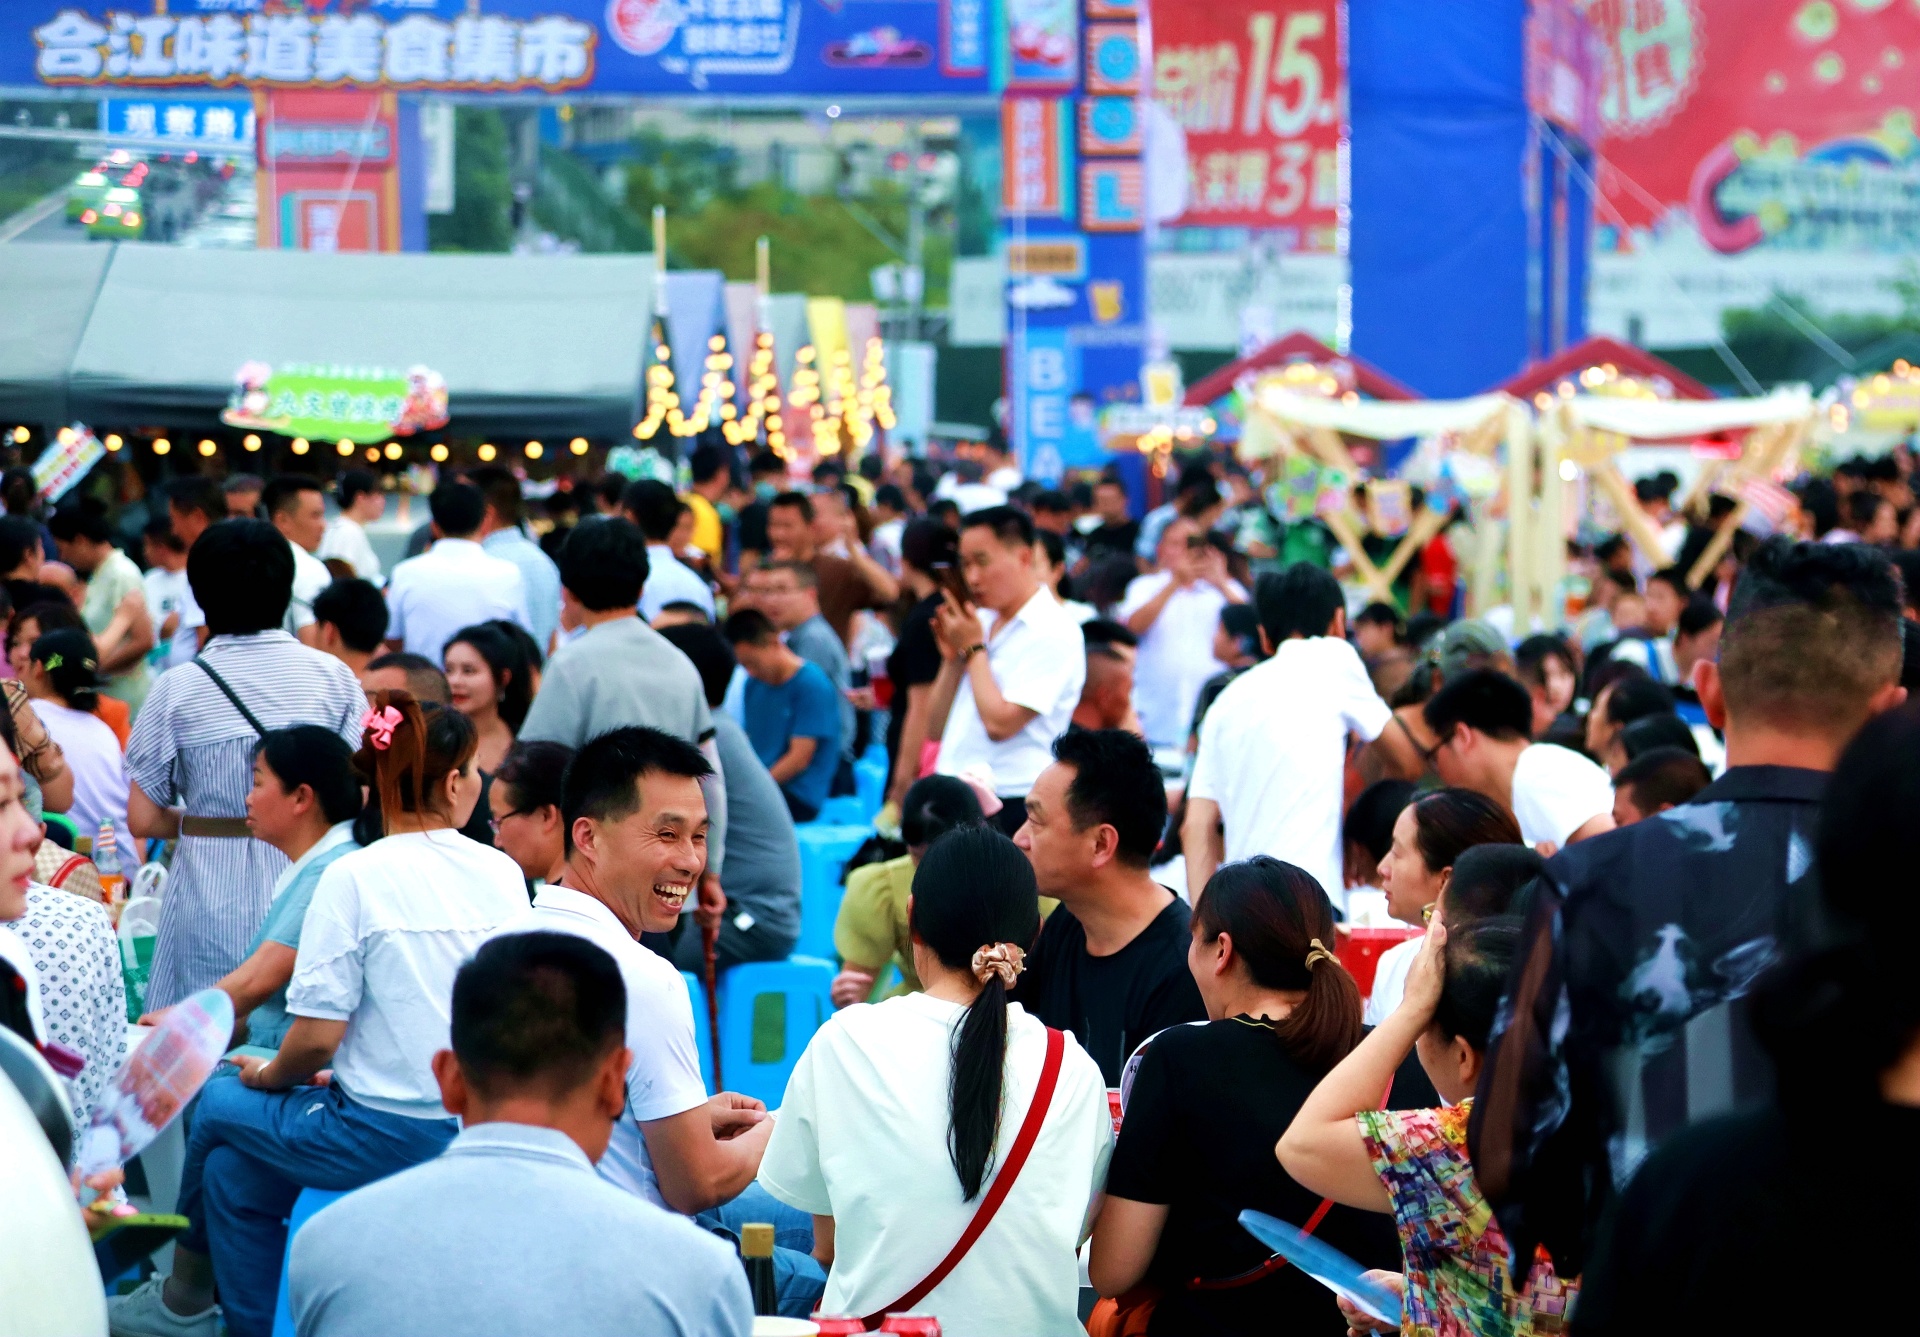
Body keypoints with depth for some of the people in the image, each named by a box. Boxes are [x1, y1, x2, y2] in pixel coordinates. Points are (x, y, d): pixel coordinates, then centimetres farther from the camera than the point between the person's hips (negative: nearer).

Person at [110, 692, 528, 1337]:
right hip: (479, 1126, 5)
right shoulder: (502, 873, 0)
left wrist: (269, 1076, 9)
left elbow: (316, 1038, -15)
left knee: (218, 1104, 22)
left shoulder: (355, 877, -14)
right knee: (236, 1165, 24)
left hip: (388, 1137, -5)